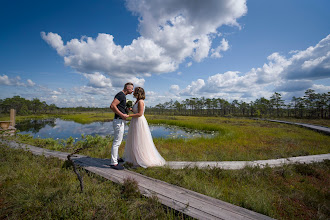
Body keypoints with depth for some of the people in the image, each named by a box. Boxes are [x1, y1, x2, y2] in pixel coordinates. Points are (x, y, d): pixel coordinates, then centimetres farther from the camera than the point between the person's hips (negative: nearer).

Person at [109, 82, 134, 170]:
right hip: (119, 121, -11)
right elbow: (112, 106, -25)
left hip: (121, 121, 11)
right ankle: (113, 163, 1)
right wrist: (122, 115, -21)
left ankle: (115, 158, 32)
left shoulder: (122, 95, 17)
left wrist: (127, 110, 13)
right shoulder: (121, 95, -14)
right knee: (117, 142, -6)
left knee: (118, 141, 18)